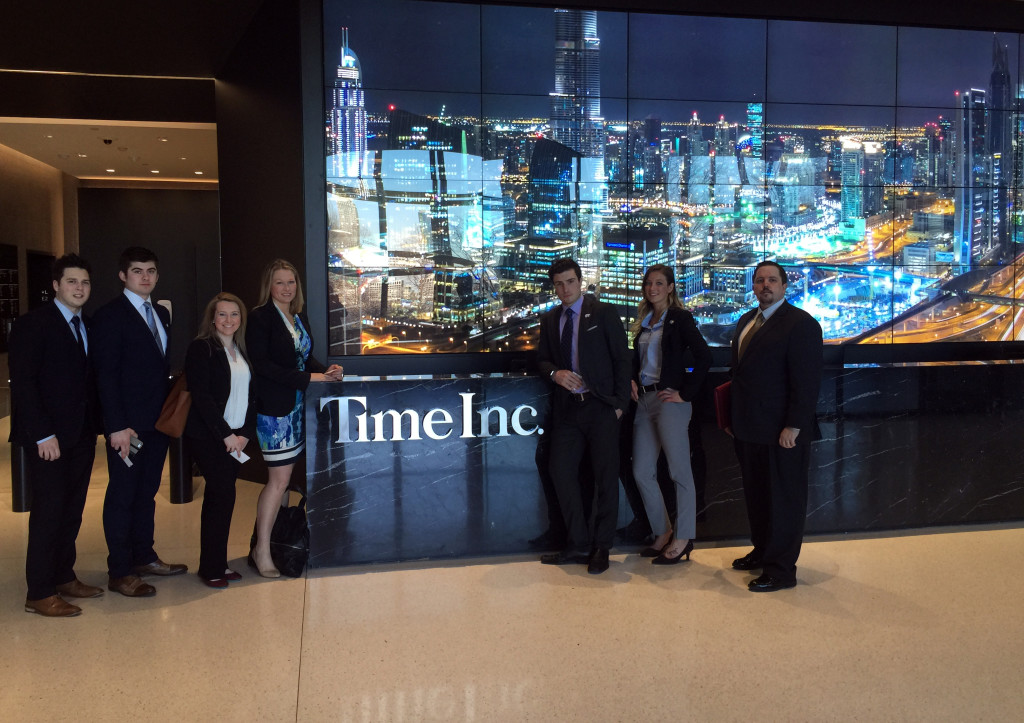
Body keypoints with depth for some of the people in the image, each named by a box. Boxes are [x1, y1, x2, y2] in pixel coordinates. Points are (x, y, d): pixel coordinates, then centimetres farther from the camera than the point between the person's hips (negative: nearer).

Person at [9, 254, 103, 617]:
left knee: (72, 510, 12)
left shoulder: (88, 326, 12)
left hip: (82, 434, 6)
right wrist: (43, 435, -17)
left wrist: (96, 425, 2)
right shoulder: (33, 324, -7)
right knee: (48, 511, -2)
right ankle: (40, 594, 7)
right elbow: (22, 382, -12)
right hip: (48, 437, -6)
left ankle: (64, 577, 25)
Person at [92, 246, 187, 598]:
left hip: (158, 421, 7)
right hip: (128, 424, -7)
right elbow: (106, 374, -13)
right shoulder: (110, 314, -8)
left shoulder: (161, 314, 14)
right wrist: (117, 426, -18)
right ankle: (120, 572, 10)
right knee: (122, 495, 1)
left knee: (147, 491, 15)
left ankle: (143, 556, 26)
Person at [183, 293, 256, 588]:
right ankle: (211, 568, 4)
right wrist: (226, 434, -15)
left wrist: (245, 433, -3)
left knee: (219, 497, 11)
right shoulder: (200, 348, -7)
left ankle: (217, 563, 19)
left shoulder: (242, 351, 12)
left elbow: (251, 396, 9)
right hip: (207, 436, -6)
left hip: (236, 438, 6)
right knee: (223, 495, -8)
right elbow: (201, 396, -14)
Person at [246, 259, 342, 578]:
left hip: (298, 406, 8)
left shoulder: (299, 318, 13)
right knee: (280, 478, -6)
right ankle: (262, 551, 5)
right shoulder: (260, 318, -9)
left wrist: (326, 371, -2)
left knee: (281, 478, 12)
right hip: (274, 407, -7)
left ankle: (275, 539, 21)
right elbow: (262, 364, -17)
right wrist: (307, 378, -19)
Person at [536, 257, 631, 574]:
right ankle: (578, 544, 15)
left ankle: (601, 548, 14)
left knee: (606, 477, 1)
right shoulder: (549, 320, 13)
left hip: (600, 406, -4)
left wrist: (620, 402, -8)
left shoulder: (603, 313, 0)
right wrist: (555, 373, -7)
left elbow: (622, 359, -2)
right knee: (561, 472, 1)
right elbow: (542, 359, 17)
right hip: (567, 408, 4)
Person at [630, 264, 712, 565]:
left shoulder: (680, 318, -5)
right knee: (642, 472, 8)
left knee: (680, 472, -1)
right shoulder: (644, 320, 16)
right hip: (644, 401, 8)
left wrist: (685, 393, -14)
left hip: (669, 402, -8)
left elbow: (703, 356, -15)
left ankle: (683, 538, 9)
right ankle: (663, 532, 23)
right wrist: (632, 380, 9)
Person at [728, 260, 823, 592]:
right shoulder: (746, 321, 14)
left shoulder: (800, 323, -12)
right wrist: (734, 417, 16)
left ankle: (781, 570, 14)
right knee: (756, 496, 19)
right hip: (749, 430, 8)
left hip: (781, 434, -8)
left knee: (783, 501, 4)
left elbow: (807, 381, -17)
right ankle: (762, 552, 35)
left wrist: (794, 427, -21)